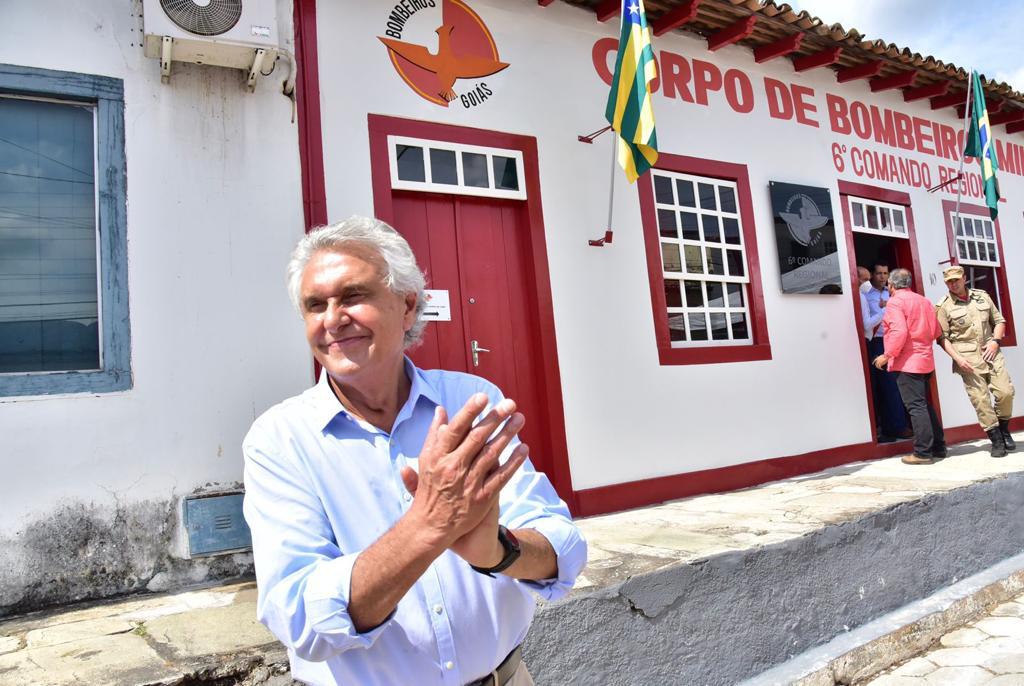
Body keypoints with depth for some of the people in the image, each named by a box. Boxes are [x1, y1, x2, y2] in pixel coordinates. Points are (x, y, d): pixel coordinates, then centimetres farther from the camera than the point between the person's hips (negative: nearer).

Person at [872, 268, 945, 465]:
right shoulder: (924, 301, 14)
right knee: (925, 405, 17)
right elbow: (936, 332, 17)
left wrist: (887, 356, -16)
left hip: (907, 362, -8)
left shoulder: (895, 302, -11)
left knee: (916, 406, -7)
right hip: (925, 361, 9)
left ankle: (923, 452, -6)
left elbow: (899, 332, -22)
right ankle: (938, 447, 21)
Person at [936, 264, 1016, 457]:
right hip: (968, 358, -3)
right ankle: (996, 440, 7)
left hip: (990, 353, 3)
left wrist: (995, 341, -1)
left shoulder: (982, 296, 10)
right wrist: (957, 358, -14)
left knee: (1005, 392, -4)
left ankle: (1004, 430, 21)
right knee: (980, 399, -5)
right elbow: (943, 338, -5)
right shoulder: (944, 306, -2)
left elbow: (999, 320, 16)